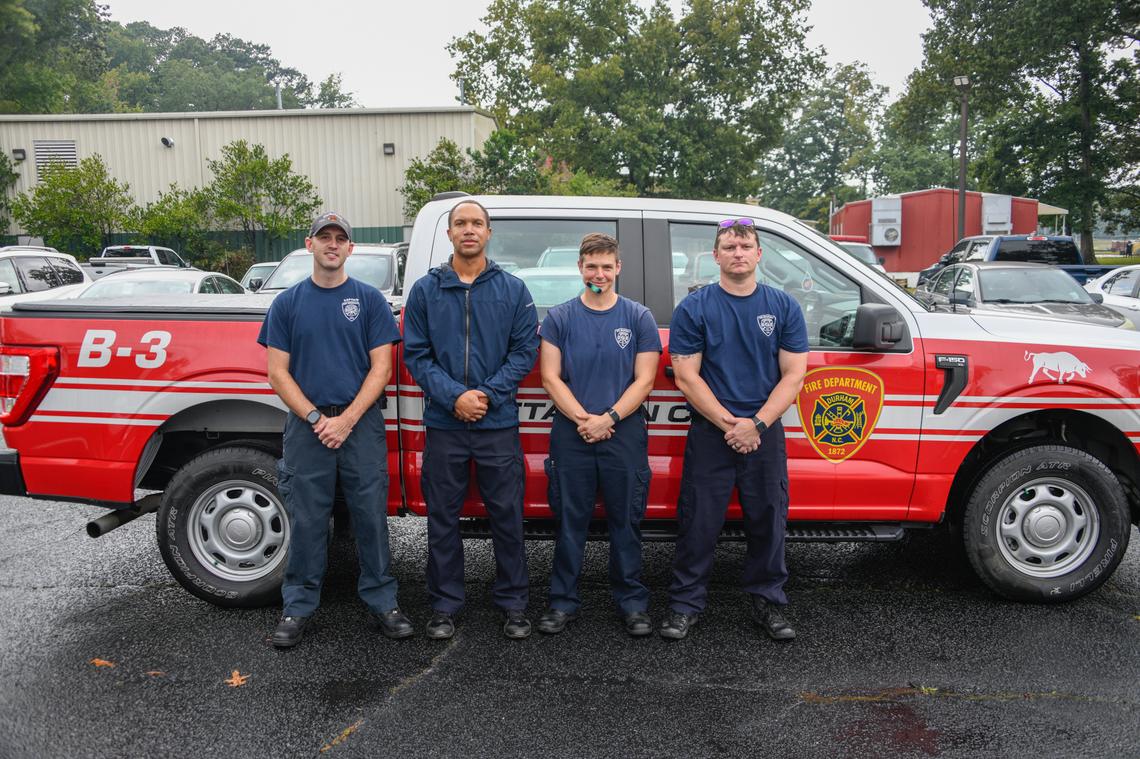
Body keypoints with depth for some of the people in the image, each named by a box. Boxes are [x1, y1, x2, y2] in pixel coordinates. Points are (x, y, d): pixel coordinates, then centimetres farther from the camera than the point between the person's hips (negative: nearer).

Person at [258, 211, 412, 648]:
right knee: (306, 522, 7)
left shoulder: (369, 300, 5)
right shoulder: (288, 303, 7)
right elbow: (278, 372, 3)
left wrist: (347, 419, -12)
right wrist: (316, 418, -10)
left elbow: (380, 369, -1)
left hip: (361, 424, 0)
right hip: (306, 425, 1)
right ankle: (298, 607, 20)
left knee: (371, 517, 4)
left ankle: (382, 601, 17)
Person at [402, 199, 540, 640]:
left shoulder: (513, 289, 5)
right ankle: (445, 606, 22)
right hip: (443, 424, 1)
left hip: (499, 424, -1)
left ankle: (513, 604, 19)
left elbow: (525, 351, 0)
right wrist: (453, 397, -13)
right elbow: (415, 354, 1)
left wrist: (488, 394, -12)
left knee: (507, 517, 5)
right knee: (442, 518, 8)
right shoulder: (425, 290, 6)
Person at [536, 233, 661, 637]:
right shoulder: (559, 317, 5)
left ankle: (633, 603, 19)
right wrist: (582, 418, -12)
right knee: (570, 521, 7)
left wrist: (608, 418, -13)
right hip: (570, 435, 0)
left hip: (625, 434, 0)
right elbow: (551, 378, 0)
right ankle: (563, 602, 18)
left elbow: (644, 380, 0)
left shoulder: (639, 317, 5)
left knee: (626, 521, 7)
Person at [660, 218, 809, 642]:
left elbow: (793, 375, 0)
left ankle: (768, 602, 26)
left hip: (765, 433, 2)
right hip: (709, 433, -2)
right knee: (699, 523, 3)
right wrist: (729, 423, -13)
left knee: (768, 521, 10)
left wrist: (756, 424, -12)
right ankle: (686, 603, 17)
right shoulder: (694, 308, -1)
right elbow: (687, 377, -5)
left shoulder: (784, 307, 4)